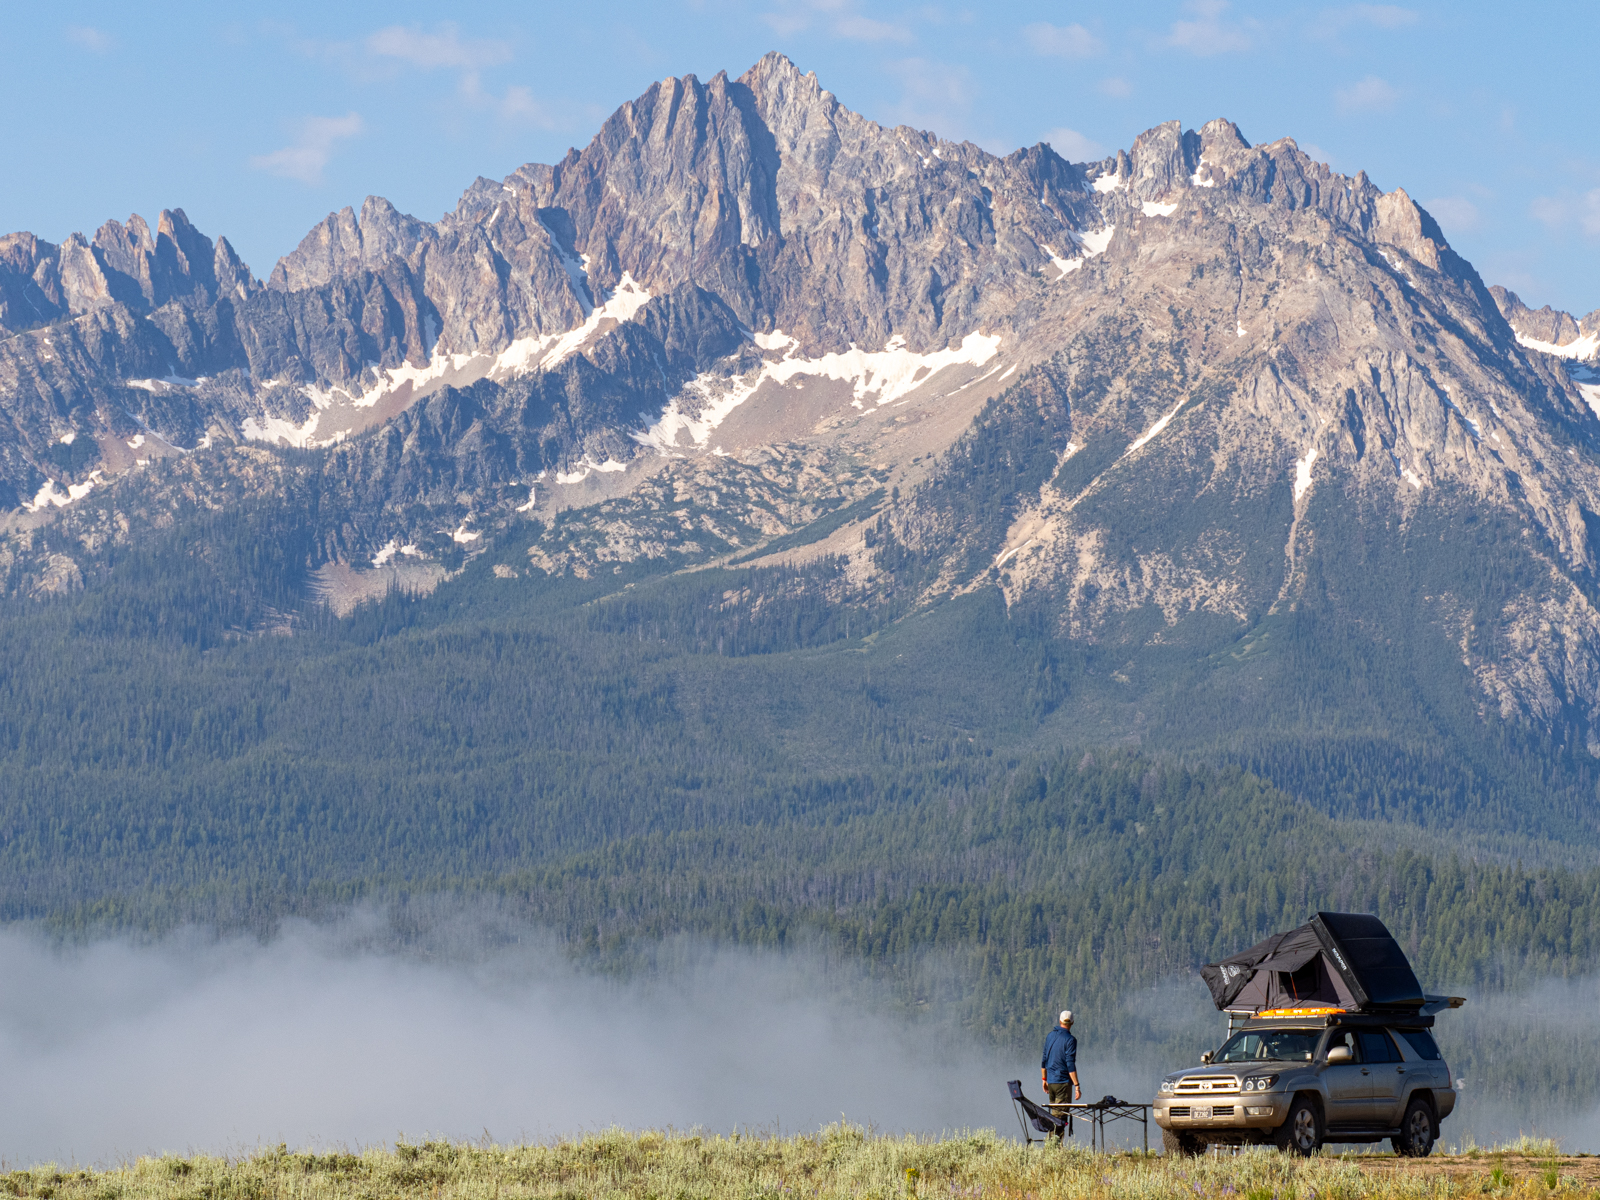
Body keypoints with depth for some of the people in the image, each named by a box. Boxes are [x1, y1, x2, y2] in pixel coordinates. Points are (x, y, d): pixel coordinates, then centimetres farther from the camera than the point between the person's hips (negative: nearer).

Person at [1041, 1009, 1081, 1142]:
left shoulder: (1050, 1036, 8)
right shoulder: (1070, 1040, -12)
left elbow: (1044, 1060, 14)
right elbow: (1070, 1065, -17)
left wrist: (1044, 1079, 23)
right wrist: (1077, 1086, -16)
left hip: (1050, 1081, 6)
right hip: (1063, 1081, -6)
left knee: (1054, 1113, 15)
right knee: (1061, 1115, -6)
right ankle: (1057, 1141, -14)